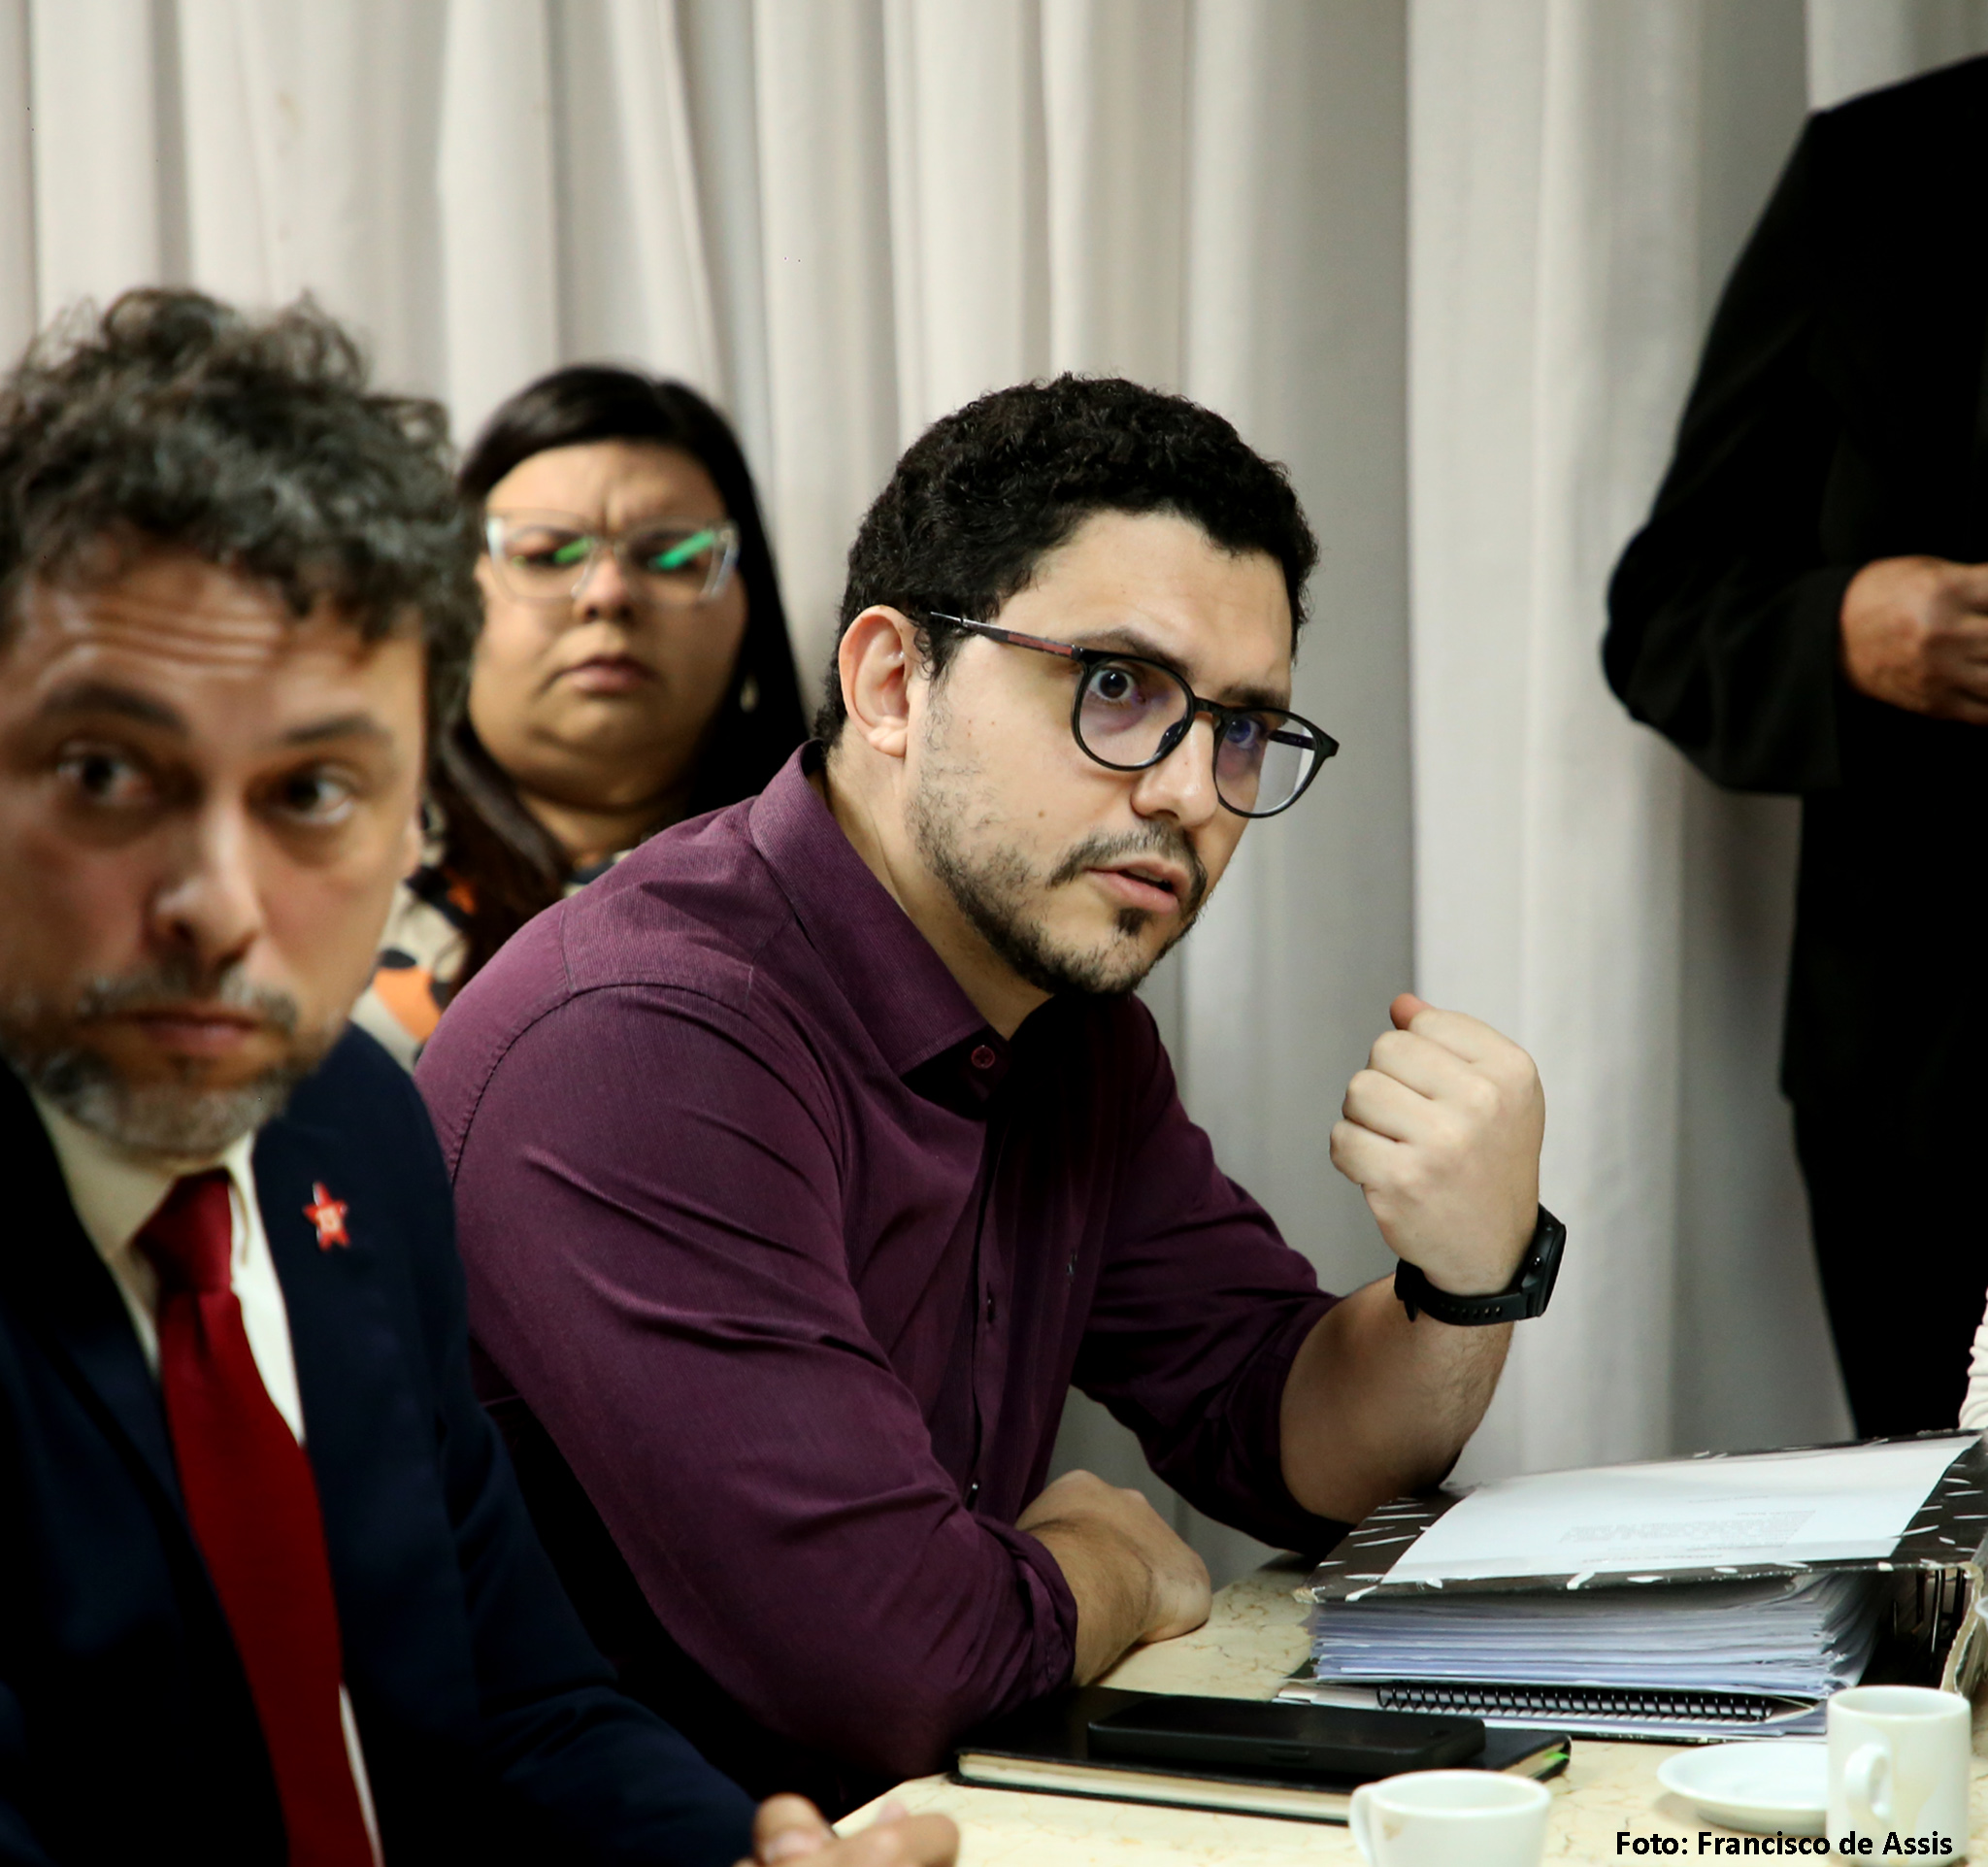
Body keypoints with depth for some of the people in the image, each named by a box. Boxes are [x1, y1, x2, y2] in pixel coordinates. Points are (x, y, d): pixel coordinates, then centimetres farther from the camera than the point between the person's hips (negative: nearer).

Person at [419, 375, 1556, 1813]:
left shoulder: (1070, 1020, 7)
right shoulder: (645, 1045, -22)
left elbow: (1291, 1449, 11)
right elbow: (882, 1665, -27)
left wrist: (1469, 1274, -9)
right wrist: (1115, 1564, -6)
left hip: (927, 1817, 7)